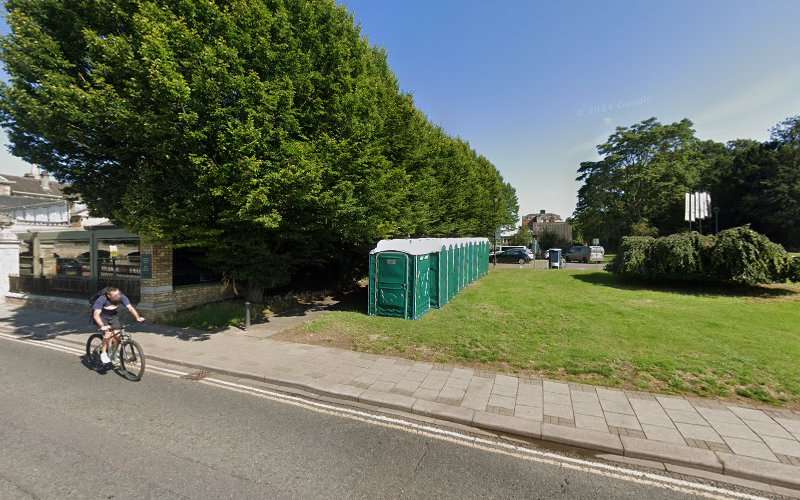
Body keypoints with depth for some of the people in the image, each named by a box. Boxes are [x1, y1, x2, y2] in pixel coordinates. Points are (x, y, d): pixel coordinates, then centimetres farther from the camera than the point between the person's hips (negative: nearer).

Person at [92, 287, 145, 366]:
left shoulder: (121, 297, -24)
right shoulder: (102, 299, -32)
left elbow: (130, 307, -28)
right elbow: (96, 314, -38)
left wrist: (137, 317, -42)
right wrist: (102, 326, -52)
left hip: (113, 315, 3)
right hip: (101, 316, -3)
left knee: (117, 333, -11)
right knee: (108, 333, -25)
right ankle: (103, 354, -6)